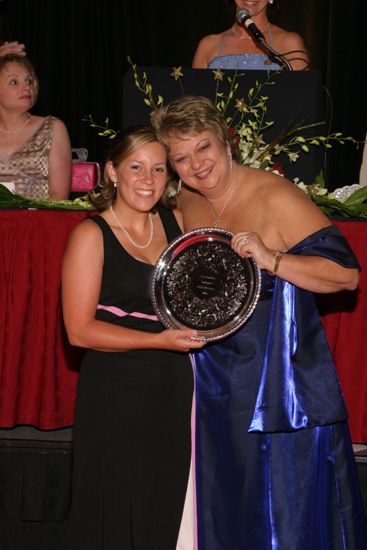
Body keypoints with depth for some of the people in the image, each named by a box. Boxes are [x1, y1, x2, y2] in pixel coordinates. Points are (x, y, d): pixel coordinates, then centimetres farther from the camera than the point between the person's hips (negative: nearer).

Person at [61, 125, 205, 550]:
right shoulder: (91, 236, -8)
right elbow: (79, 330, -13)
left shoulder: (176, 223, 7)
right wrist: (159, 341, -20)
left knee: (164, 513, 13)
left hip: (173, 389, 5)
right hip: (115, 394, -5)